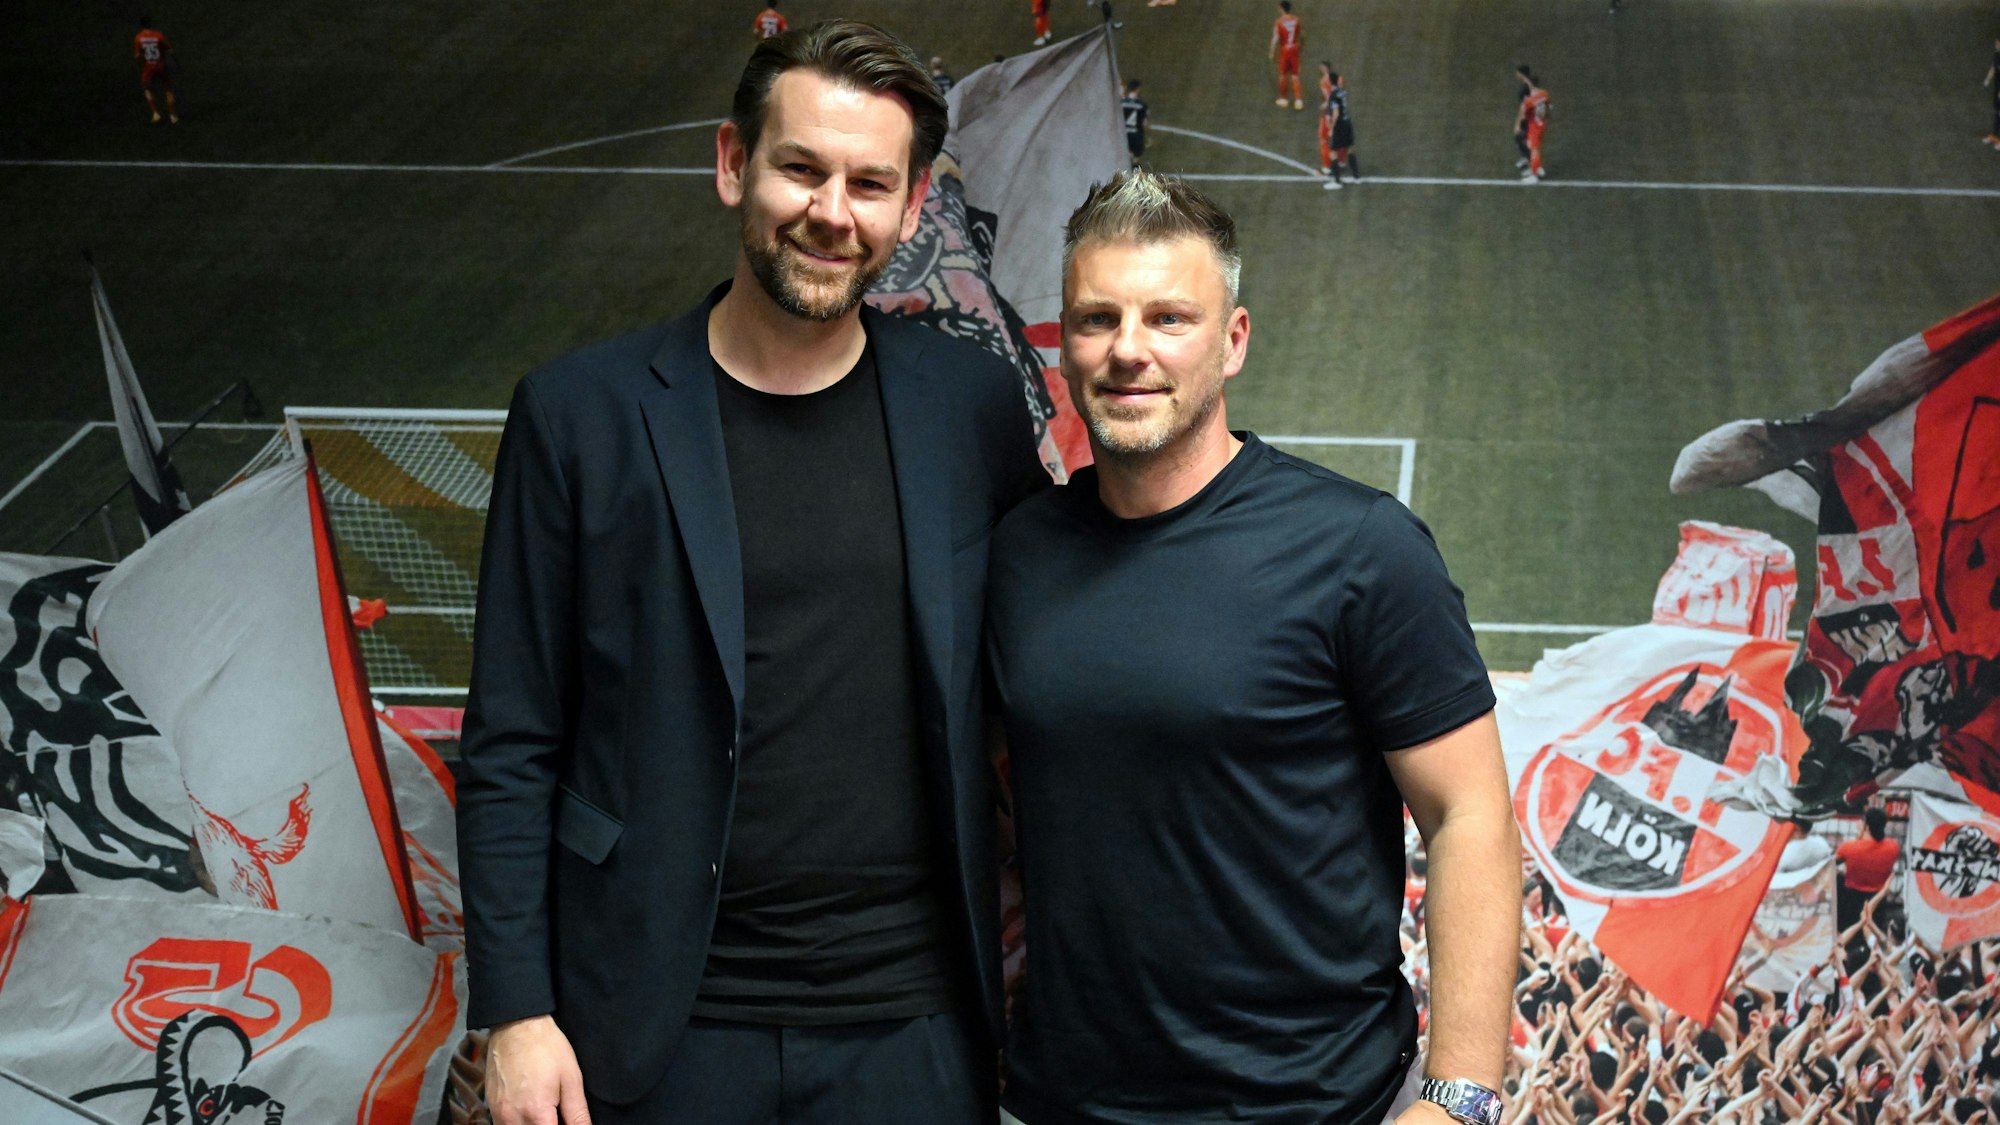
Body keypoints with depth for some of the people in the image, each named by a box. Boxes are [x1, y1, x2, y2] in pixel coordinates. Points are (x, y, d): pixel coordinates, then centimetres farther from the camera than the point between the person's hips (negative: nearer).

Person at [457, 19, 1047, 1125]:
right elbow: (510, 745, -1)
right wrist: (514, 1012, -5)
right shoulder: (581, 413, -3)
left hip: (911, 1028, 1)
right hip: (664, 1030, -1)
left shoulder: (973, 405, 2)